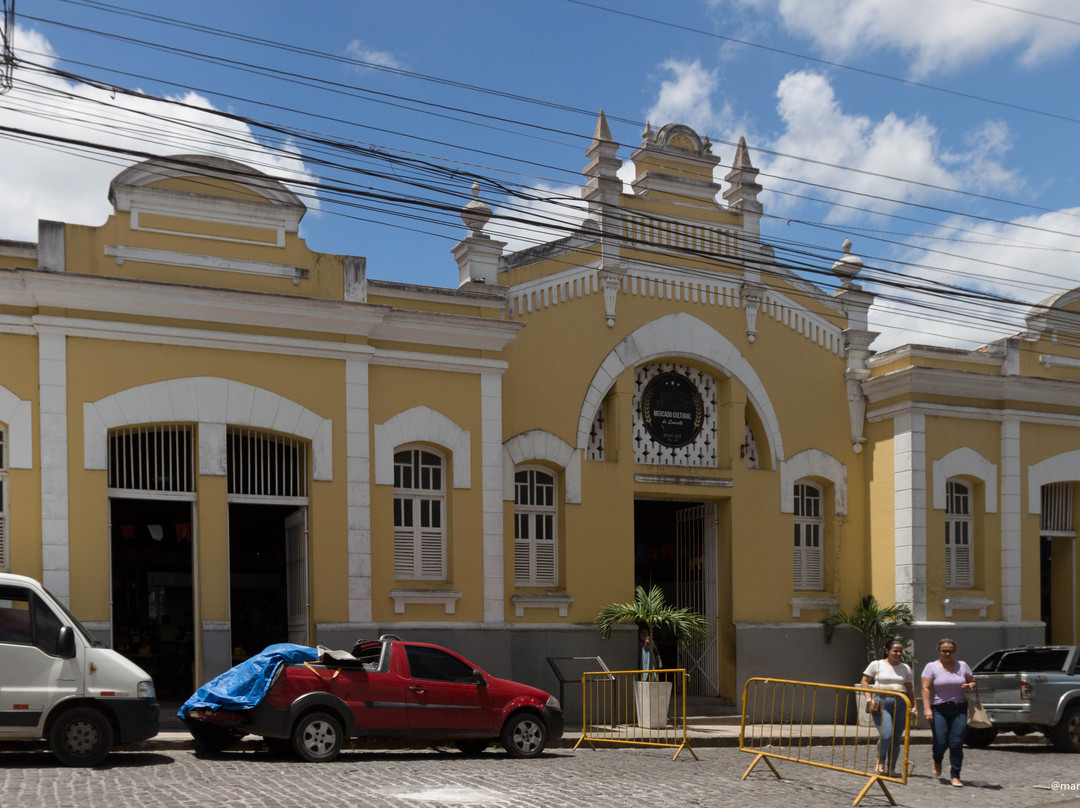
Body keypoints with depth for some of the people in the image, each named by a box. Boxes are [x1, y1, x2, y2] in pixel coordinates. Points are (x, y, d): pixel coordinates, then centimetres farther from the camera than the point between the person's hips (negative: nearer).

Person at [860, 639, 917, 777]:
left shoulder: (905, 668, 15)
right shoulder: (876, 665, 5)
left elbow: (910, 689, 16)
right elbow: (865, 681, 6)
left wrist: (913, 706, 6)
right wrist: (869, 698, -6)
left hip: (900, 704, 4)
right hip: (881, 702, -4)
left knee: (896, 739, 2)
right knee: (886, 735, -18)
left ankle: (891, 769, 13)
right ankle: (880, 761, 8)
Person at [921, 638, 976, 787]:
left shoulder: (962, 665, 11)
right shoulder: (931, 667, 0)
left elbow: (973, 682, 20)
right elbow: (926, 688, -7)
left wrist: (970, 686, -5)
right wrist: (927, 708, -18)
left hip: (959, 709, 2)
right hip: (939, 709, -2)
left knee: (957, 743, -6)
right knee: (941, 742, -8)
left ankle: (955, 776, 3)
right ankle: (937, 761, 26)